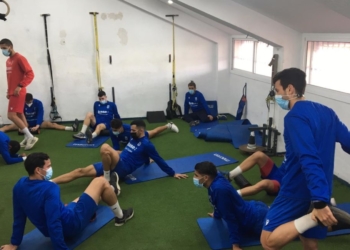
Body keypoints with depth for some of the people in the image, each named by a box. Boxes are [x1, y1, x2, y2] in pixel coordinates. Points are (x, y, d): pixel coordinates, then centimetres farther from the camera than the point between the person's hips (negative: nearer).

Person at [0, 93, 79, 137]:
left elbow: (40, 115, -22)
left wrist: (37, 126, -38)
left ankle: (72, 128, -37)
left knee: (50, 124, -22)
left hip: (36, 122, -3)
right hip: (25, 123, 3)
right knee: (9, 127, -18)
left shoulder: (38, 103, -14)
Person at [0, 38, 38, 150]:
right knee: (19, 115, 10)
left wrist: (20, 86, -24)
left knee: (11, 115, -13)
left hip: (18, 92, -9)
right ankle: (27, 137, 16)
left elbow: (30, 74, -18)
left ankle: (31, 137, -9)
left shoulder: (19, 58, -10)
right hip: (13, 92, 9)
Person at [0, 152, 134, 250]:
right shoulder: (49, 188, -31)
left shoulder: (20, 185, -7)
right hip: (71, 224, -8)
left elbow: (19, 217, 3)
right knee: (100, 182, 2)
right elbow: (53, 222, -34)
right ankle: (120, 216, 20)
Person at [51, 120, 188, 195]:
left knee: (105, 147, -35)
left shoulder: (146, 144, -7)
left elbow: (159, 160, -5)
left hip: (123, 168, -8)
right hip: (115, 164, 8)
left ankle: (107, 179, -20)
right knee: (81, 171, -3)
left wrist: (173, 173, -4)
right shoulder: (133, 138, 18)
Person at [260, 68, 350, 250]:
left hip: (298, 189, -8)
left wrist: (320, 202, -31)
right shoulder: (326, 112, 8)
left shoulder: (295, 117, -17)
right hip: (320, 190, 8)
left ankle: (315, 218, -18)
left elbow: (309, 160, -27)